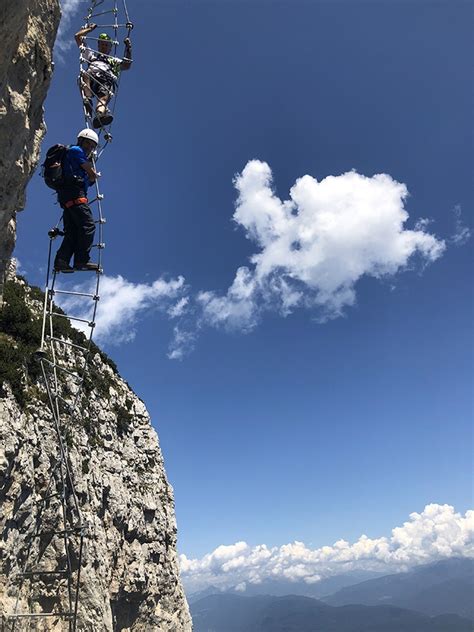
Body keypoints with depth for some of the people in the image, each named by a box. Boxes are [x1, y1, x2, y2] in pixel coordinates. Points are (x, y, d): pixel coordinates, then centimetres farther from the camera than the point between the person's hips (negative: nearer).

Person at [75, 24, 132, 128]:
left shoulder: (114, 60, 40)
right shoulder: (92, 54, 43)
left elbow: (126, 65, 21)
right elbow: (78, 36, 46)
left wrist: (128, 48, 16)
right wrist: (90, 28, 50)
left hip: (107, 81, -1)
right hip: (92, 77, 2)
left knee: (104, 97, -36)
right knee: (85, 74, -36)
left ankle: (100, 115, -67)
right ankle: (87, 102, -55)